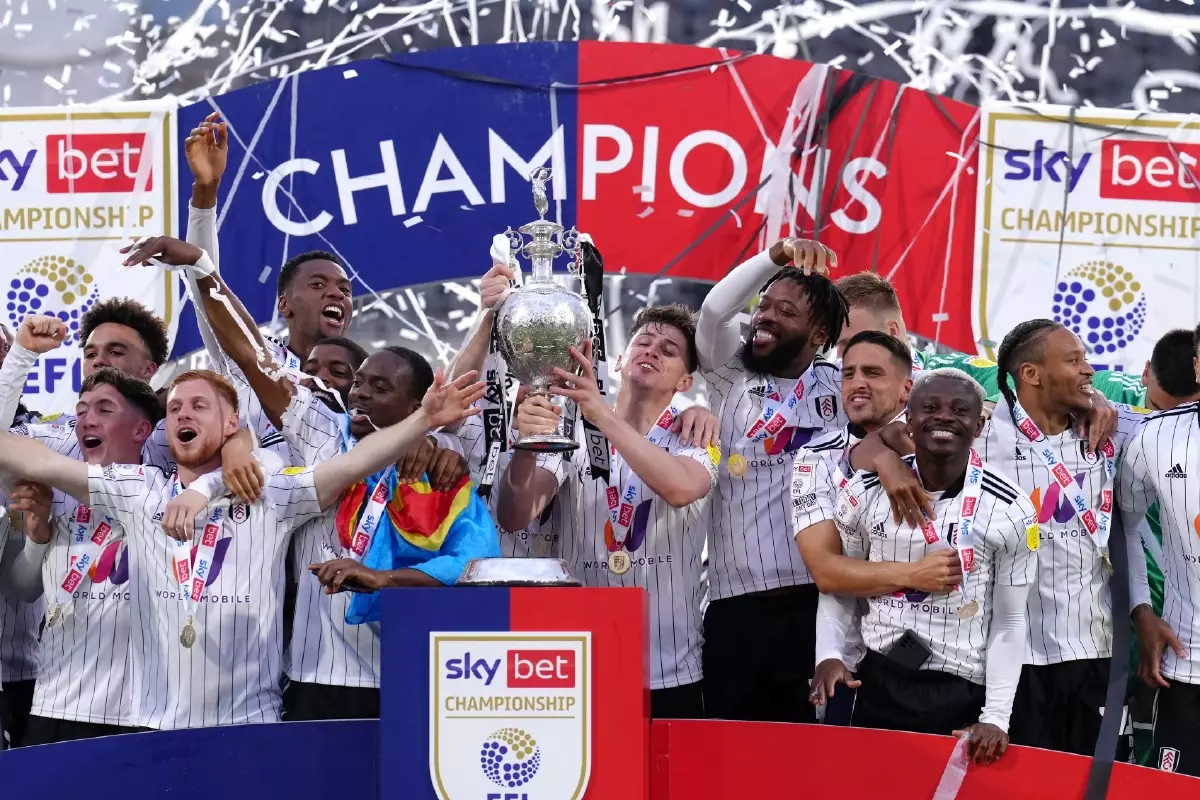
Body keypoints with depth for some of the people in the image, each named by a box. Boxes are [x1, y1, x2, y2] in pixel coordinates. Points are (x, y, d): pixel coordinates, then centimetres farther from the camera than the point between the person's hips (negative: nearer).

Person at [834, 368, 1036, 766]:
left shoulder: (1009, 510, -5)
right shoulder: (865, 492, -2)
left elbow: (1009, 621, -2)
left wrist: (996, 716, -8)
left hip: (962, 696, -1)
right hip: (878, 686, 2)